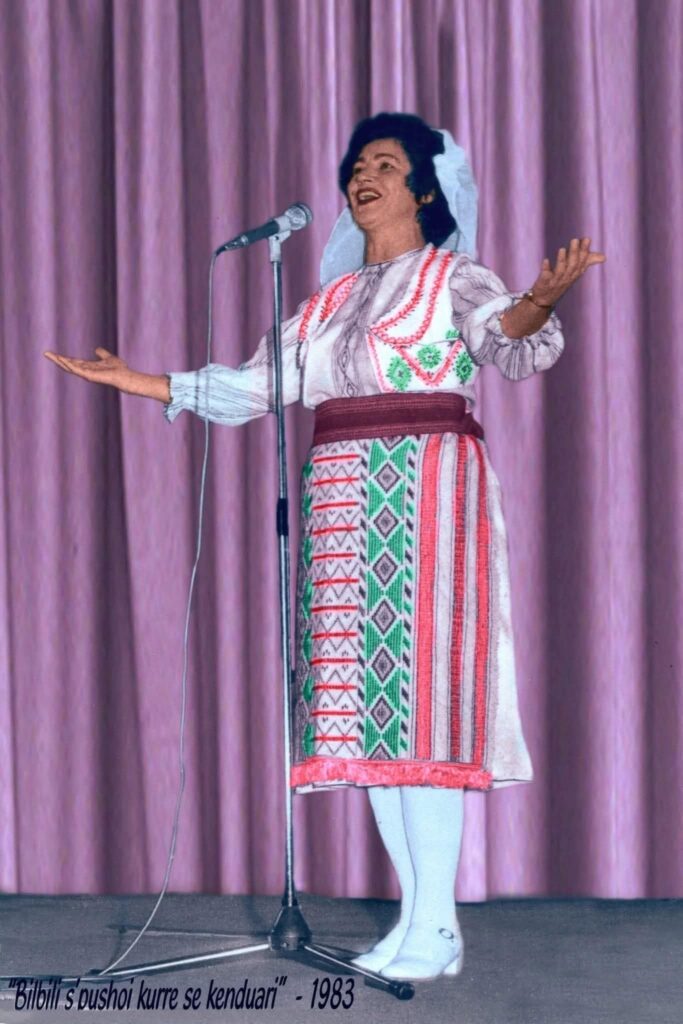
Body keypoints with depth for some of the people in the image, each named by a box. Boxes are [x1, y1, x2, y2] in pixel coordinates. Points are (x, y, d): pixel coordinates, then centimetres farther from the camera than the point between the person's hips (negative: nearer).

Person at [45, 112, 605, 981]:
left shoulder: (453, 277, 4)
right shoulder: (331, 299, 21)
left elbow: (511, 347, -15)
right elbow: (254, 385, 20)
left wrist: (537, 305, -38)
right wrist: (139, 382, 16)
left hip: (426, 491, -6)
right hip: (342, 498, 6)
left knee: (419, 686, -13)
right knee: (365, 703, 1)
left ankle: (439, 928, -13)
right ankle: (414, 914, 6)